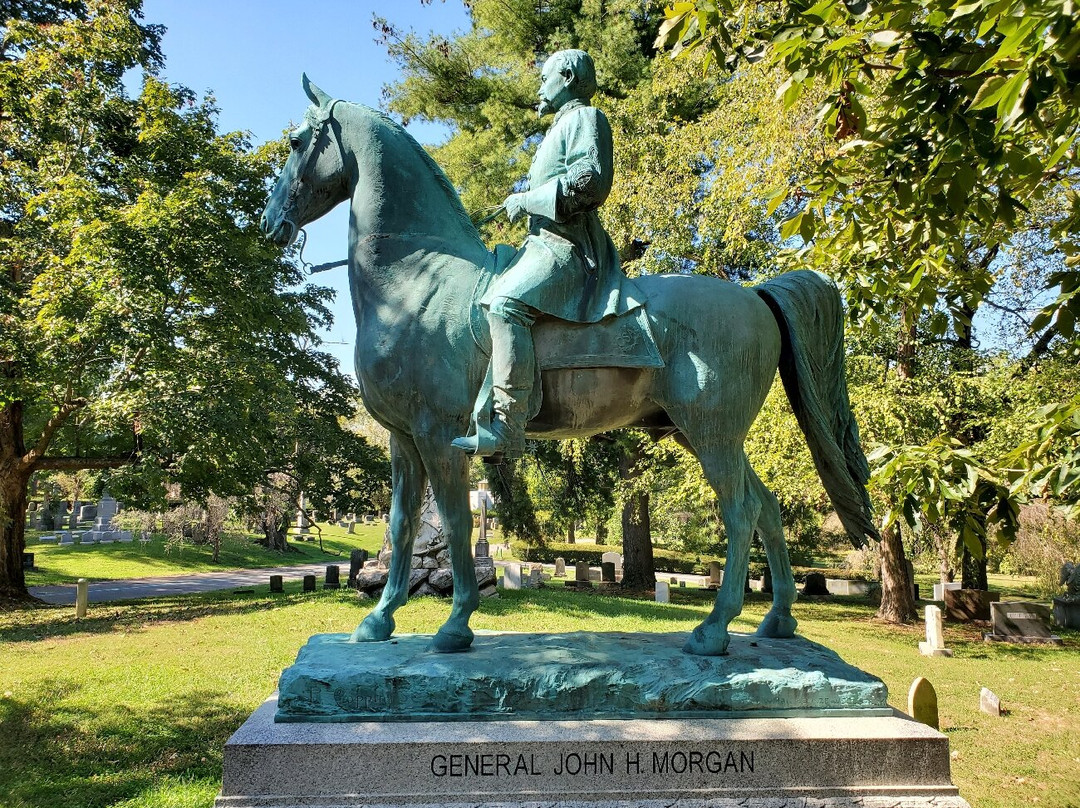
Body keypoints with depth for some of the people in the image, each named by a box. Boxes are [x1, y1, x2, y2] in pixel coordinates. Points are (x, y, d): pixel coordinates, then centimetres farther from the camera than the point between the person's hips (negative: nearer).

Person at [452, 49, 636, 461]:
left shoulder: (585, 118, 0)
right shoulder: (562, 128, 31)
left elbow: (592, 182, -18)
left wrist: (526, 199, -13)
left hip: (566, 247, -11)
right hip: (543, 243, 11)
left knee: (505, 304, -33)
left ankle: (508, 427, -41)